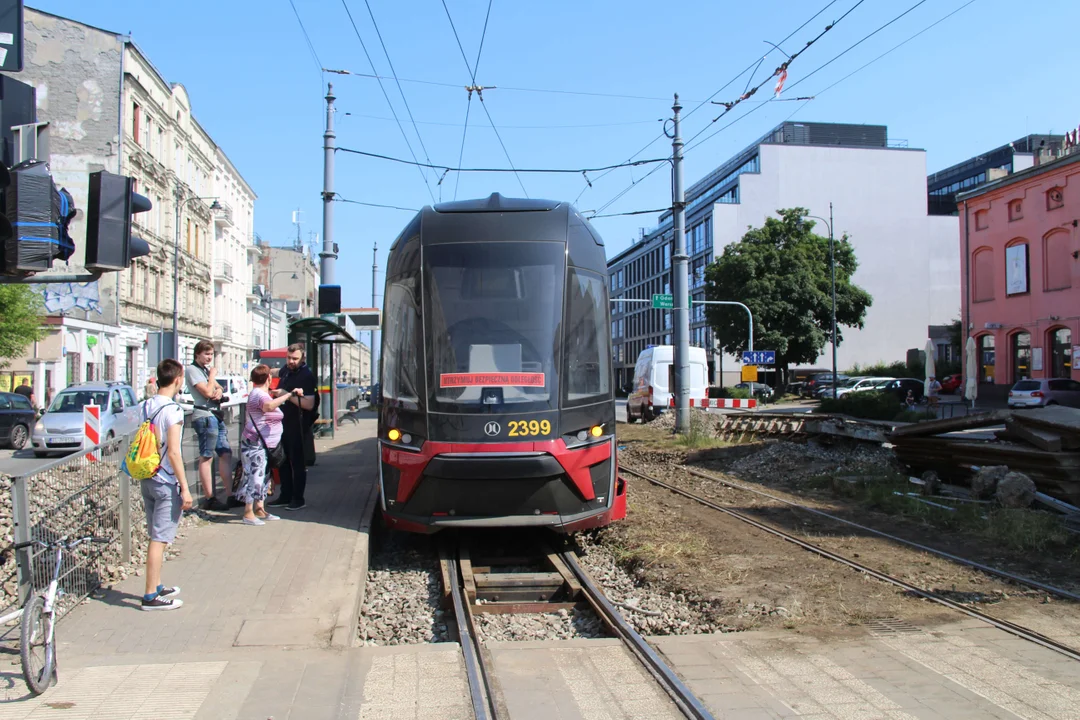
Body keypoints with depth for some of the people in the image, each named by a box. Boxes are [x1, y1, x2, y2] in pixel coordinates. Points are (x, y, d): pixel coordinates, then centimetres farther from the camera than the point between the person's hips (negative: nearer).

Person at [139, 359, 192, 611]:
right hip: (166, 483, -8)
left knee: (156, 537, 18)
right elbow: (173, 452, -20)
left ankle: (157, 587, 28)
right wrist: (185, 488, -17)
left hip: (147, 479, 8)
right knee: (159, 539, -3)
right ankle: (151, 597, 1)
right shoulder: (173, 410, -17)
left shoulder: (146, 406, 7)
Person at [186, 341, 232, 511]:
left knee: (226, 454, 8)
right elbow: (207, 392, -17)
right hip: (205, 416, -9)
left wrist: (219, 390, 1)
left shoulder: (207, 368, 18)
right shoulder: (192, 369, -9)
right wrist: (212, 375, -4)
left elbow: (217, 387, 24)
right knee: (206, 458, -5)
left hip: (216, 415, 9)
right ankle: (209, 499, -2)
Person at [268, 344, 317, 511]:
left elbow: (309, 404, -24)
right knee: (283, 461, 12)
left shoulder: (307, 375, -16)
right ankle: (285, 497, 22)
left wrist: (287, 395, -25)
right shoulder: (285, 370, 8)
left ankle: (298, 499, 7)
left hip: (297, 426, -8)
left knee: (297, 462, -1)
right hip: (282, 423, 8)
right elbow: (278, 375, 35)